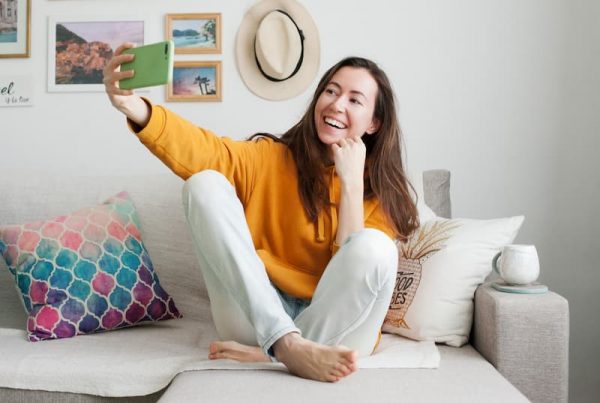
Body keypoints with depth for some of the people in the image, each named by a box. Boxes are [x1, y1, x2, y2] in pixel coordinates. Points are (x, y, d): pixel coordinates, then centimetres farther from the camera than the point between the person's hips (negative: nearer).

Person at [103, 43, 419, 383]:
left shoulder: (382, 190, 3)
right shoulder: (272, 157, 4)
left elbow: (355, 268, -13)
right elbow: (202, 152, -16)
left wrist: (352, 182, -15)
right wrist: (135, 108, -33)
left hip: (333, 328, -1)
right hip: (256, 318, 2)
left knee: (374, 247, -29)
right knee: (205, 183, -15)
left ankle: (266, 353, -18)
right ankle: (287, 344, -27)